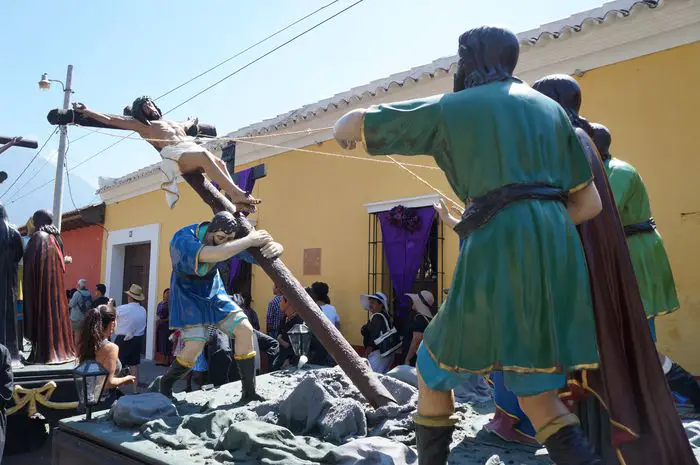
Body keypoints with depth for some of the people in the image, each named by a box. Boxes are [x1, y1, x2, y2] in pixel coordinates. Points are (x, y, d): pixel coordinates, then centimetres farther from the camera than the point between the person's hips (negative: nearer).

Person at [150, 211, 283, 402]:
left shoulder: (229, 239, -15)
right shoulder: (183, 240, -32)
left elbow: (257, 253, -9)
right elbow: (212, 255, -52)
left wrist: (274, 247, -35)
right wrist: (249, 240, -45)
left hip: (214, 291, 5)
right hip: (188, 295, -5)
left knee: (245, 330, -8)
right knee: (195, 345, -18)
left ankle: (249, 393, 2)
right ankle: (163, 384, 13)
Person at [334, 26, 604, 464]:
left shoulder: (449, 107, 10)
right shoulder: (552, 108, 22)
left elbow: (351, 123, 18)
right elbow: (590, 204, 18)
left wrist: (347, 130, 41)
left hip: (499, 250, -5)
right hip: (559, 253, 5)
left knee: (434, 368, 16)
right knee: (537, 395, 15)